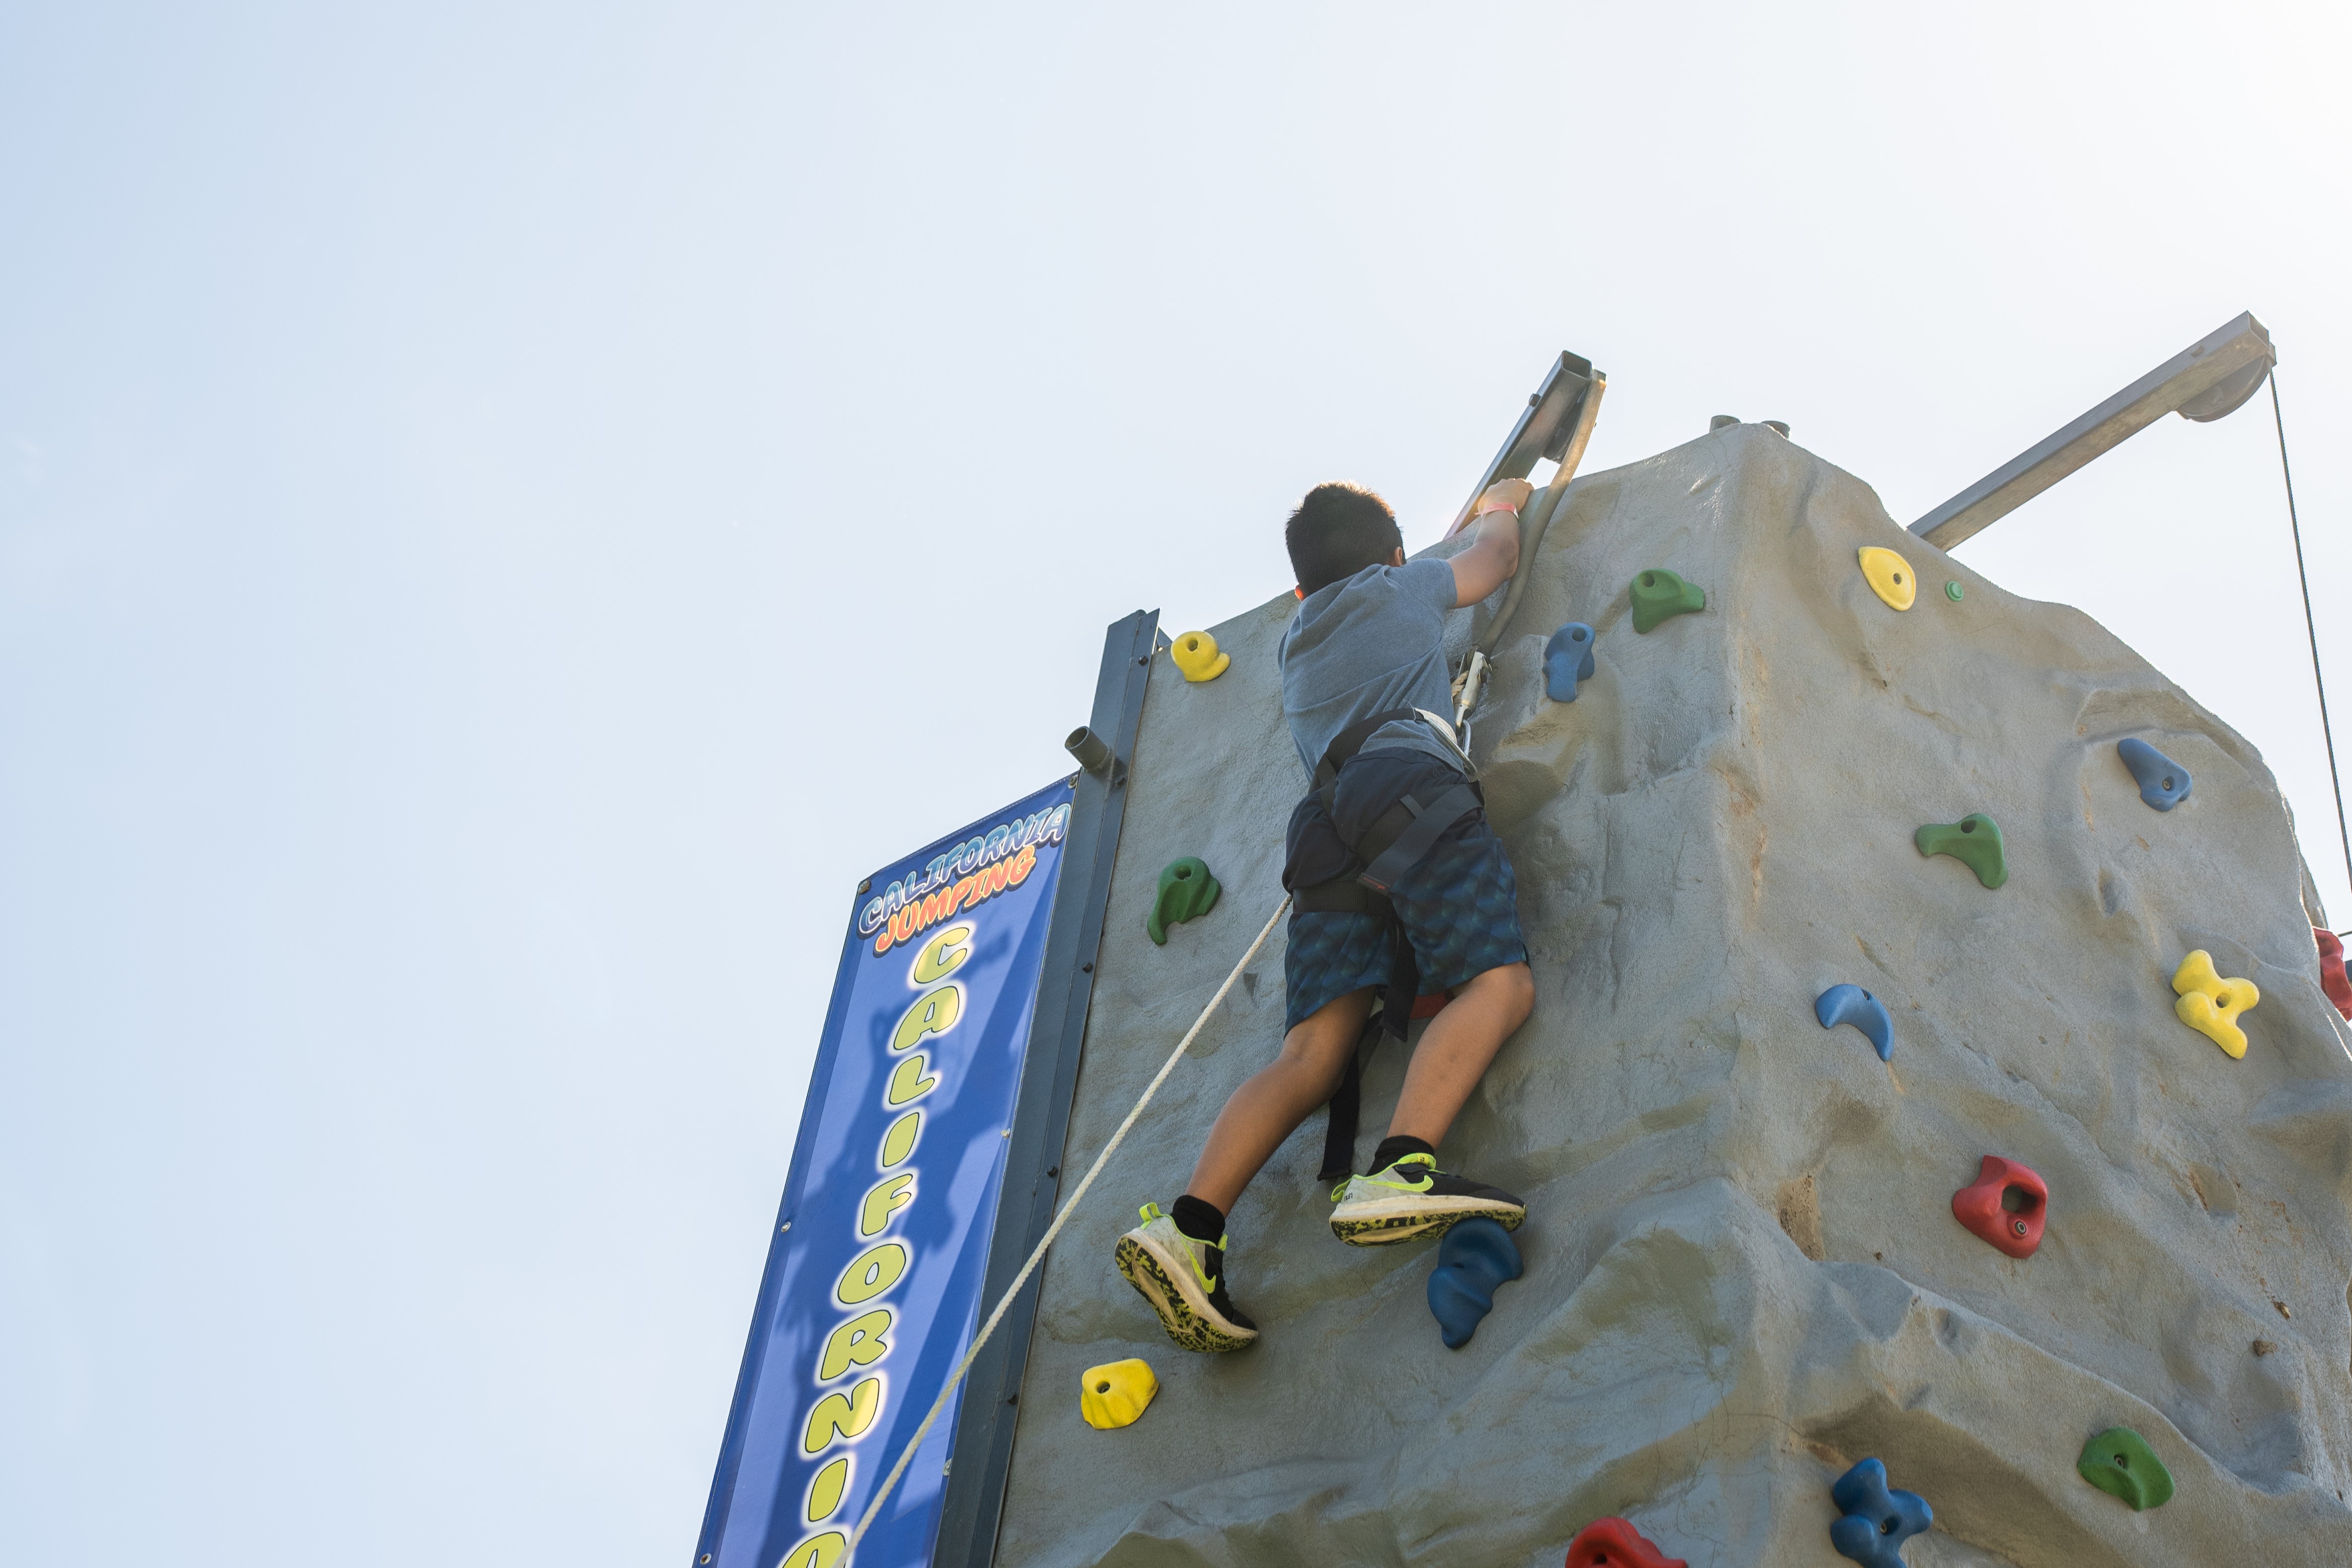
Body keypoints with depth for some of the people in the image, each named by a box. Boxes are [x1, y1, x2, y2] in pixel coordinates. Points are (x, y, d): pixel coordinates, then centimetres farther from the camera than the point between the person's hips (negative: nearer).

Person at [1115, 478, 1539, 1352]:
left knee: (1314, 1052, -8)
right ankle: (1399, 1170, -43)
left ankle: (1190, 1226, -30)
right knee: (1500, 981, -17)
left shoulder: (1296, 644, 37)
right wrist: (1501, 506, 67)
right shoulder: (1402, 588, 26)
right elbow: (1493, 560, 45)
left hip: (1328, 826, 5)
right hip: (1412, 788, -5)